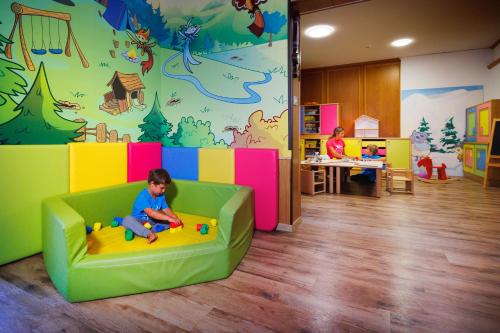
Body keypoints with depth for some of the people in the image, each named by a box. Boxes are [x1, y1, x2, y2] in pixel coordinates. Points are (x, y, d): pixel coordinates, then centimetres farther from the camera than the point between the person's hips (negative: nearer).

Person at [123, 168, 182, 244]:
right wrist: (169, 218, -39)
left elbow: (166, 209, 2)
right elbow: (150, 213, -34)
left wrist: (176, 218, -17)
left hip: (153, 222, 6)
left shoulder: (161, 196, 0)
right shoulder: (143, 196, -23)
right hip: (139, 222, -6)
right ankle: (150, 234, -52)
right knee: (127, 220, -34)